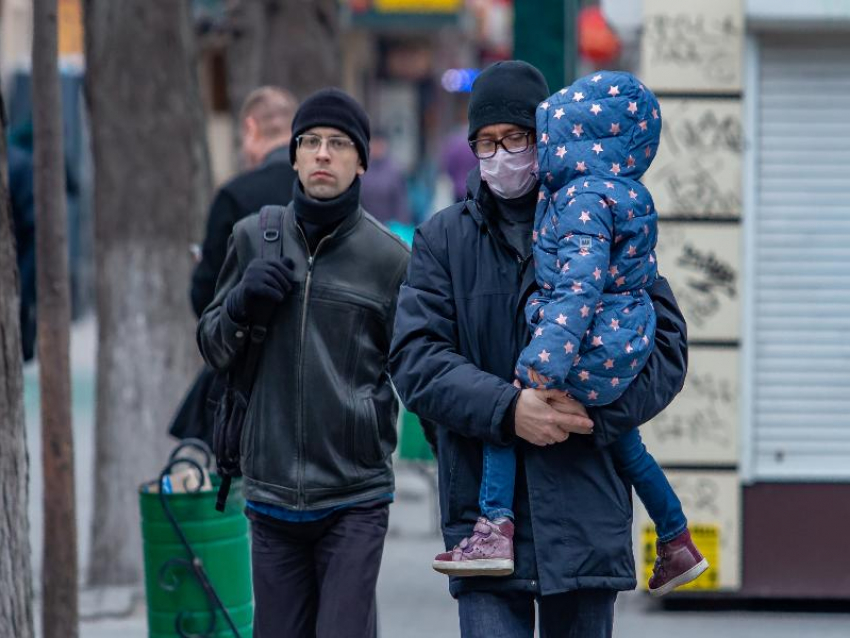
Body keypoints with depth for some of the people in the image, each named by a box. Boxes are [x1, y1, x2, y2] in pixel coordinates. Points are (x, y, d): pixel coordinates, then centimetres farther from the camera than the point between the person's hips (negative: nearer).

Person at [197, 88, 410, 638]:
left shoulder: (387, 256, 0)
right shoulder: (255, 238, 8)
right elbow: (214, 350, 14)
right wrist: (242, 305, -4)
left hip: (356, 495, -3)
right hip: (271, 491, 3)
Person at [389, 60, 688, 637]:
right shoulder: (444, 239, 9)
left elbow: (666, 346, 3)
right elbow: (415, 359, -1)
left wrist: (598, 410, -15)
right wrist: (507, 408, -17)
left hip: (584, 518, 1)